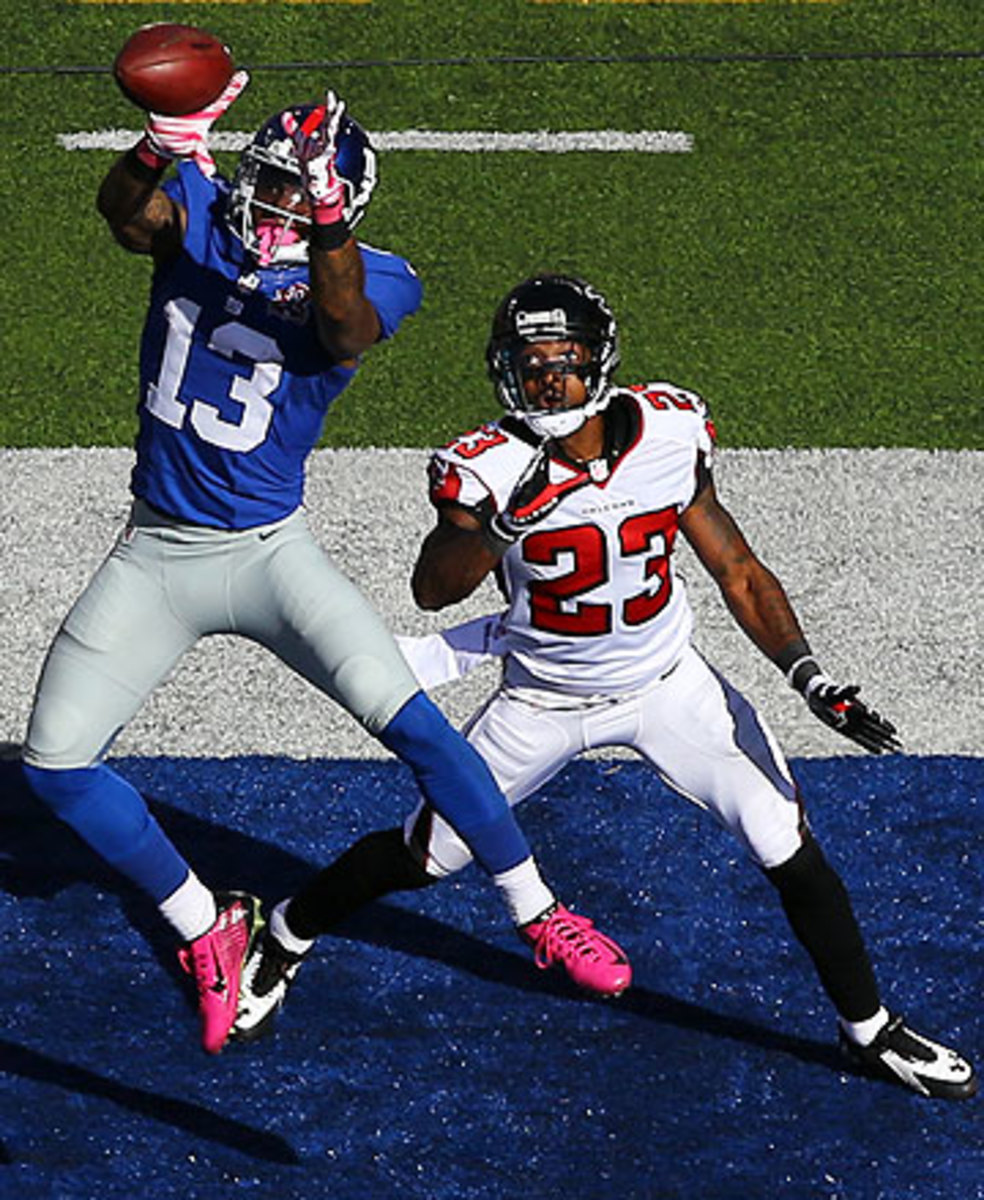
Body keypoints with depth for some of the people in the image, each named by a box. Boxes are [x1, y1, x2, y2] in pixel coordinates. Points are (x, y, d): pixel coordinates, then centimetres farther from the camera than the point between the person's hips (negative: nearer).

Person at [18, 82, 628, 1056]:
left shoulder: (363, 282, -10)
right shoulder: (195, 215, -3)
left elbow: (344, 328, -34)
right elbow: (125, 214, -27)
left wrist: (324, 224, -52)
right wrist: (165, 143, -49)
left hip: (268, 554, -3)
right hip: (154, 555, 3)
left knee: (412, 726, -18)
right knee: (53, 767, -1)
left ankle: (541, 914, 0)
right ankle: (205, 929, 18)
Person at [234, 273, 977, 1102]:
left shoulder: (670, 435, -15)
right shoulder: (492, 468, -22)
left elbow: (737, 571, -5)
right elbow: (432, 591, -33)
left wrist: (810, 677, -15)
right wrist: (498, 523, -51)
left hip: (667, 684, 2)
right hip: (543, 700, -2)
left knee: (791, 853, -3)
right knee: (424, 853, 5)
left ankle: (872, 1031, 17)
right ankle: (279, 947, 33)